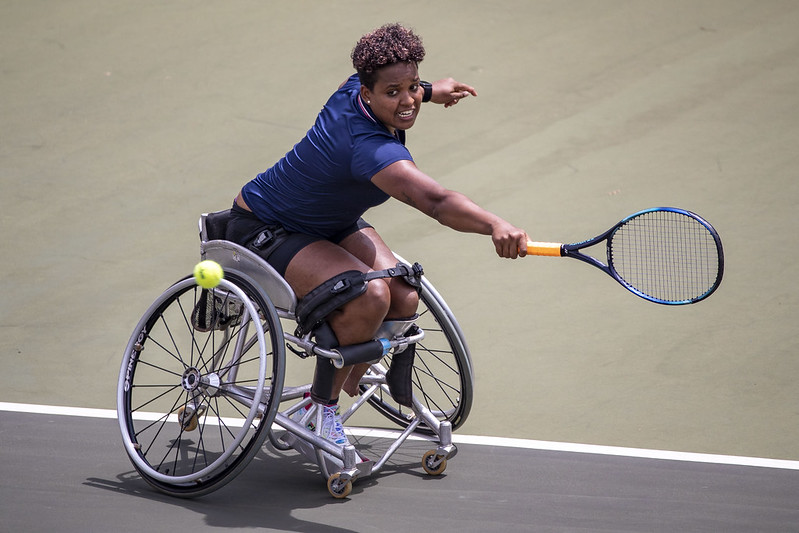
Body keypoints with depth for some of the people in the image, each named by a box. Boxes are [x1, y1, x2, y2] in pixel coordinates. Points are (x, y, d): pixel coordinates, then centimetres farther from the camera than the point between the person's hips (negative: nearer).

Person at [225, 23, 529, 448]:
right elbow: (435, 201, -55)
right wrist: (495, 226, -70)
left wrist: (429, 91, 26)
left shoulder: (353, 89, -12)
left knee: (403, 299, -10)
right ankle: (322, 409, -11)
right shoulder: (371, 149, -39)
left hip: (333, 223, 9)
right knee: (369, 296, -31)